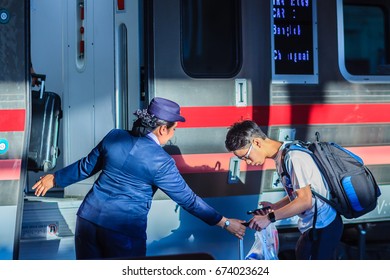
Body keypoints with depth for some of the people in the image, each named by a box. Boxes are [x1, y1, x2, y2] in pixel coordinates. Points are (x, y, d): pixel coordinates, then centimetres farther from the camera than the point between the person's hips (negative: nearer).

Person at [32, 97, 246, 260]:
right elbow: (188, 199, -6)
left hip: (88, 219, 5)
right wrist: (225, 222, 3)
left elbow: (85, 167, 13)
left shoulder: (114, 137, 1)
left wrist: (55, 178, 30)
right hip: (125, 232, -5)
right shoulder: (160, 161, -11)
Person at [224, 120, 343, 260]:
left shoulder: (292, 156, -22)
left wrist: (269, 218, -23)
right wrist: (274, 207, 2)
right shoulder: (280, 156, 7)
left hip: (322, 227, -9)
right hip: (313, 224, 9)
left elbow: (305, 200, -25)